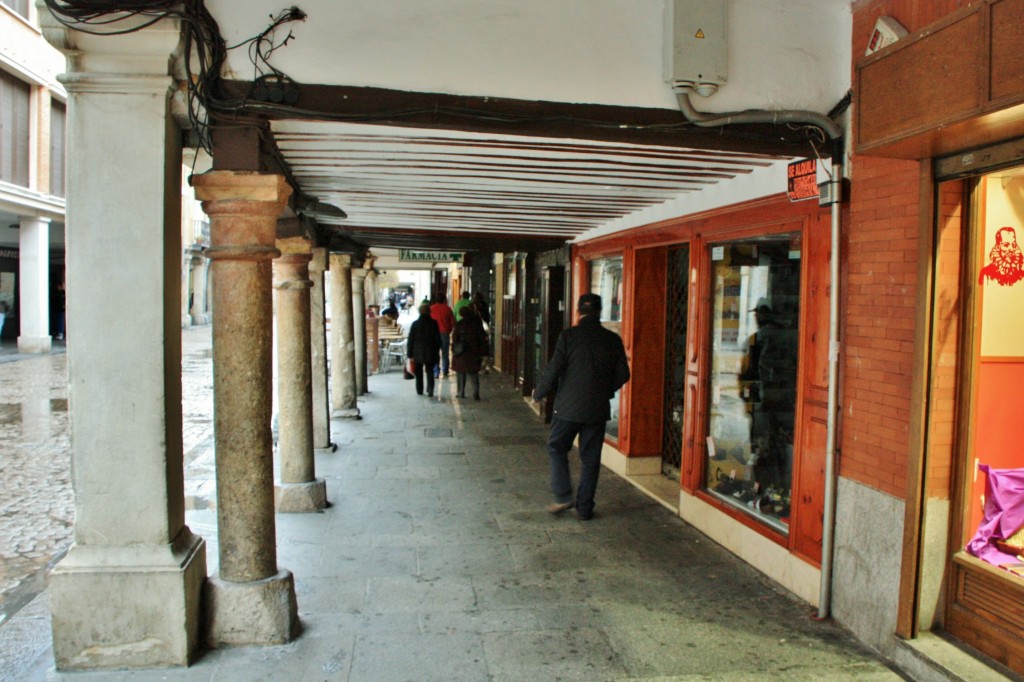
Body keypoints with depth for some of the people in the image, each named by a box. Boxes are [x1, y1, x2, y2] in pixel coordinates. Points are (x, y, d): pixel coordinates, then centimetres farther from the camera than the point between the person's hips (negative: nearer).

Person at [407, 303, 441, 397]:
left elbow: (410, 340, -5)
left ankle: (419, 391, 20)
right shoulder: (434, 323, -4)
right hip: (430, 353, 0)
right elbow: (438, 339, 0)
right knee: (430, 372, 9)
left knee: (419, 372, 14)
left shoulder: (415, 324, -6)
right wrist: (437, 351, 10)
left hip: (418, 353, 0)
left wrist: (410, 354, 0)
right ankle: (430, 391, -3)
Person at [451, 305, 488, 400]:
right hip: (474, 353, 2)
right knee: (473, 374, 6)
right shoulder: (477, 324, 1)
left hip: (461, 353, -2)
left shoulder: (458, 325, -8)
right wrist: (481, 352, 7)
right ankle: (476, 393, -8)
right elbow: (482, 338, 2)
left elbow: (455, 339, -7)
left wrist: (454, 351, 1)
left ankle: (460, 392, 15)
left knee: (460, 373, 11)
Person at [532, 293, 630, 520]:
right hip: (598, 408, 3)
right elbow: (623, 375, 4)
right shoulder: (613, 340, -1)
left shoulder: (568, 336, -10)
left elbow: (553, 370, -11)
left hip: (568, 407, -2)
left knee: (556, 449, 16)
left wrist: (538, 393, 5)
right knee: (590, 459, 11)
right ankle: (584, 508, 15)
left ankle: (563, 497, 9)